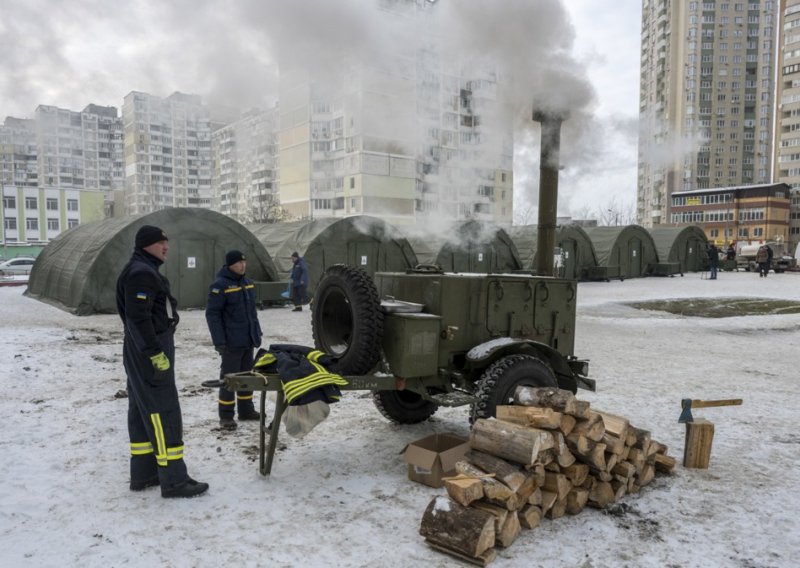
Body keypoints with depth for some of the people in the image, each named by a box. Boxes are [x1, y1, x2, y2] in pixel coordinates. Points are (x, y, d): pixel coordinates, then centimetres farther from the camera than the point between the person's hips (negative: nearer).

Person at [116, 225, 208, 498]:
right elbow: (138, 317, -24)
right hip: (149, 354, -11)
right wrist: (156, 354, -24)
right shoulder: (142, 273, -16)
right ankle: (174, 480, -4)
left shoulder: (143, 271, 17)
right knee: (164, 414, -8)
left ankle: (143, 474, 22)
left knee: (142, 412, 14)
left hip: (141, 354, 11)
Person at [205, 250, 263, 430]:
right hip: (231, 342, -7)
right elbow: (212, 314, -15)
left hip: (248, 340, 8)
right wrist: (219, 341, -18)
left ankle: (246, 410, 27)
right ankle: (226, 416, 10)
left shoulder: (246, 282, 11)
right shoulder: (220, 285, -13)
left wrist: (257, 332, 16)